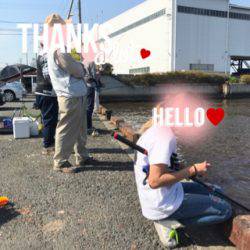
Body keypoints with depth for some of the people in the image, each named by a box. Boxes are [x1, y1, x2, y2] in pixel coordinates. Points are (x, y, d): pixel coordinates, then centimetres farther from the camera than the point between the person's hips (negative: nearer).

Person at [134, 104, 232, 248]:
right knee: (225, 210, -1)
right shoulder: (165, 136, -25)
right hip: (162, 206, -9)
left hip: (153, 199, 9)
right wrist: (193, 170, -21)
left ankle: (170, 221, 12)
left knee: (206, 190, 26)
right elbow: (155, 181, -29)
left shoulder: (153, 129, 5)